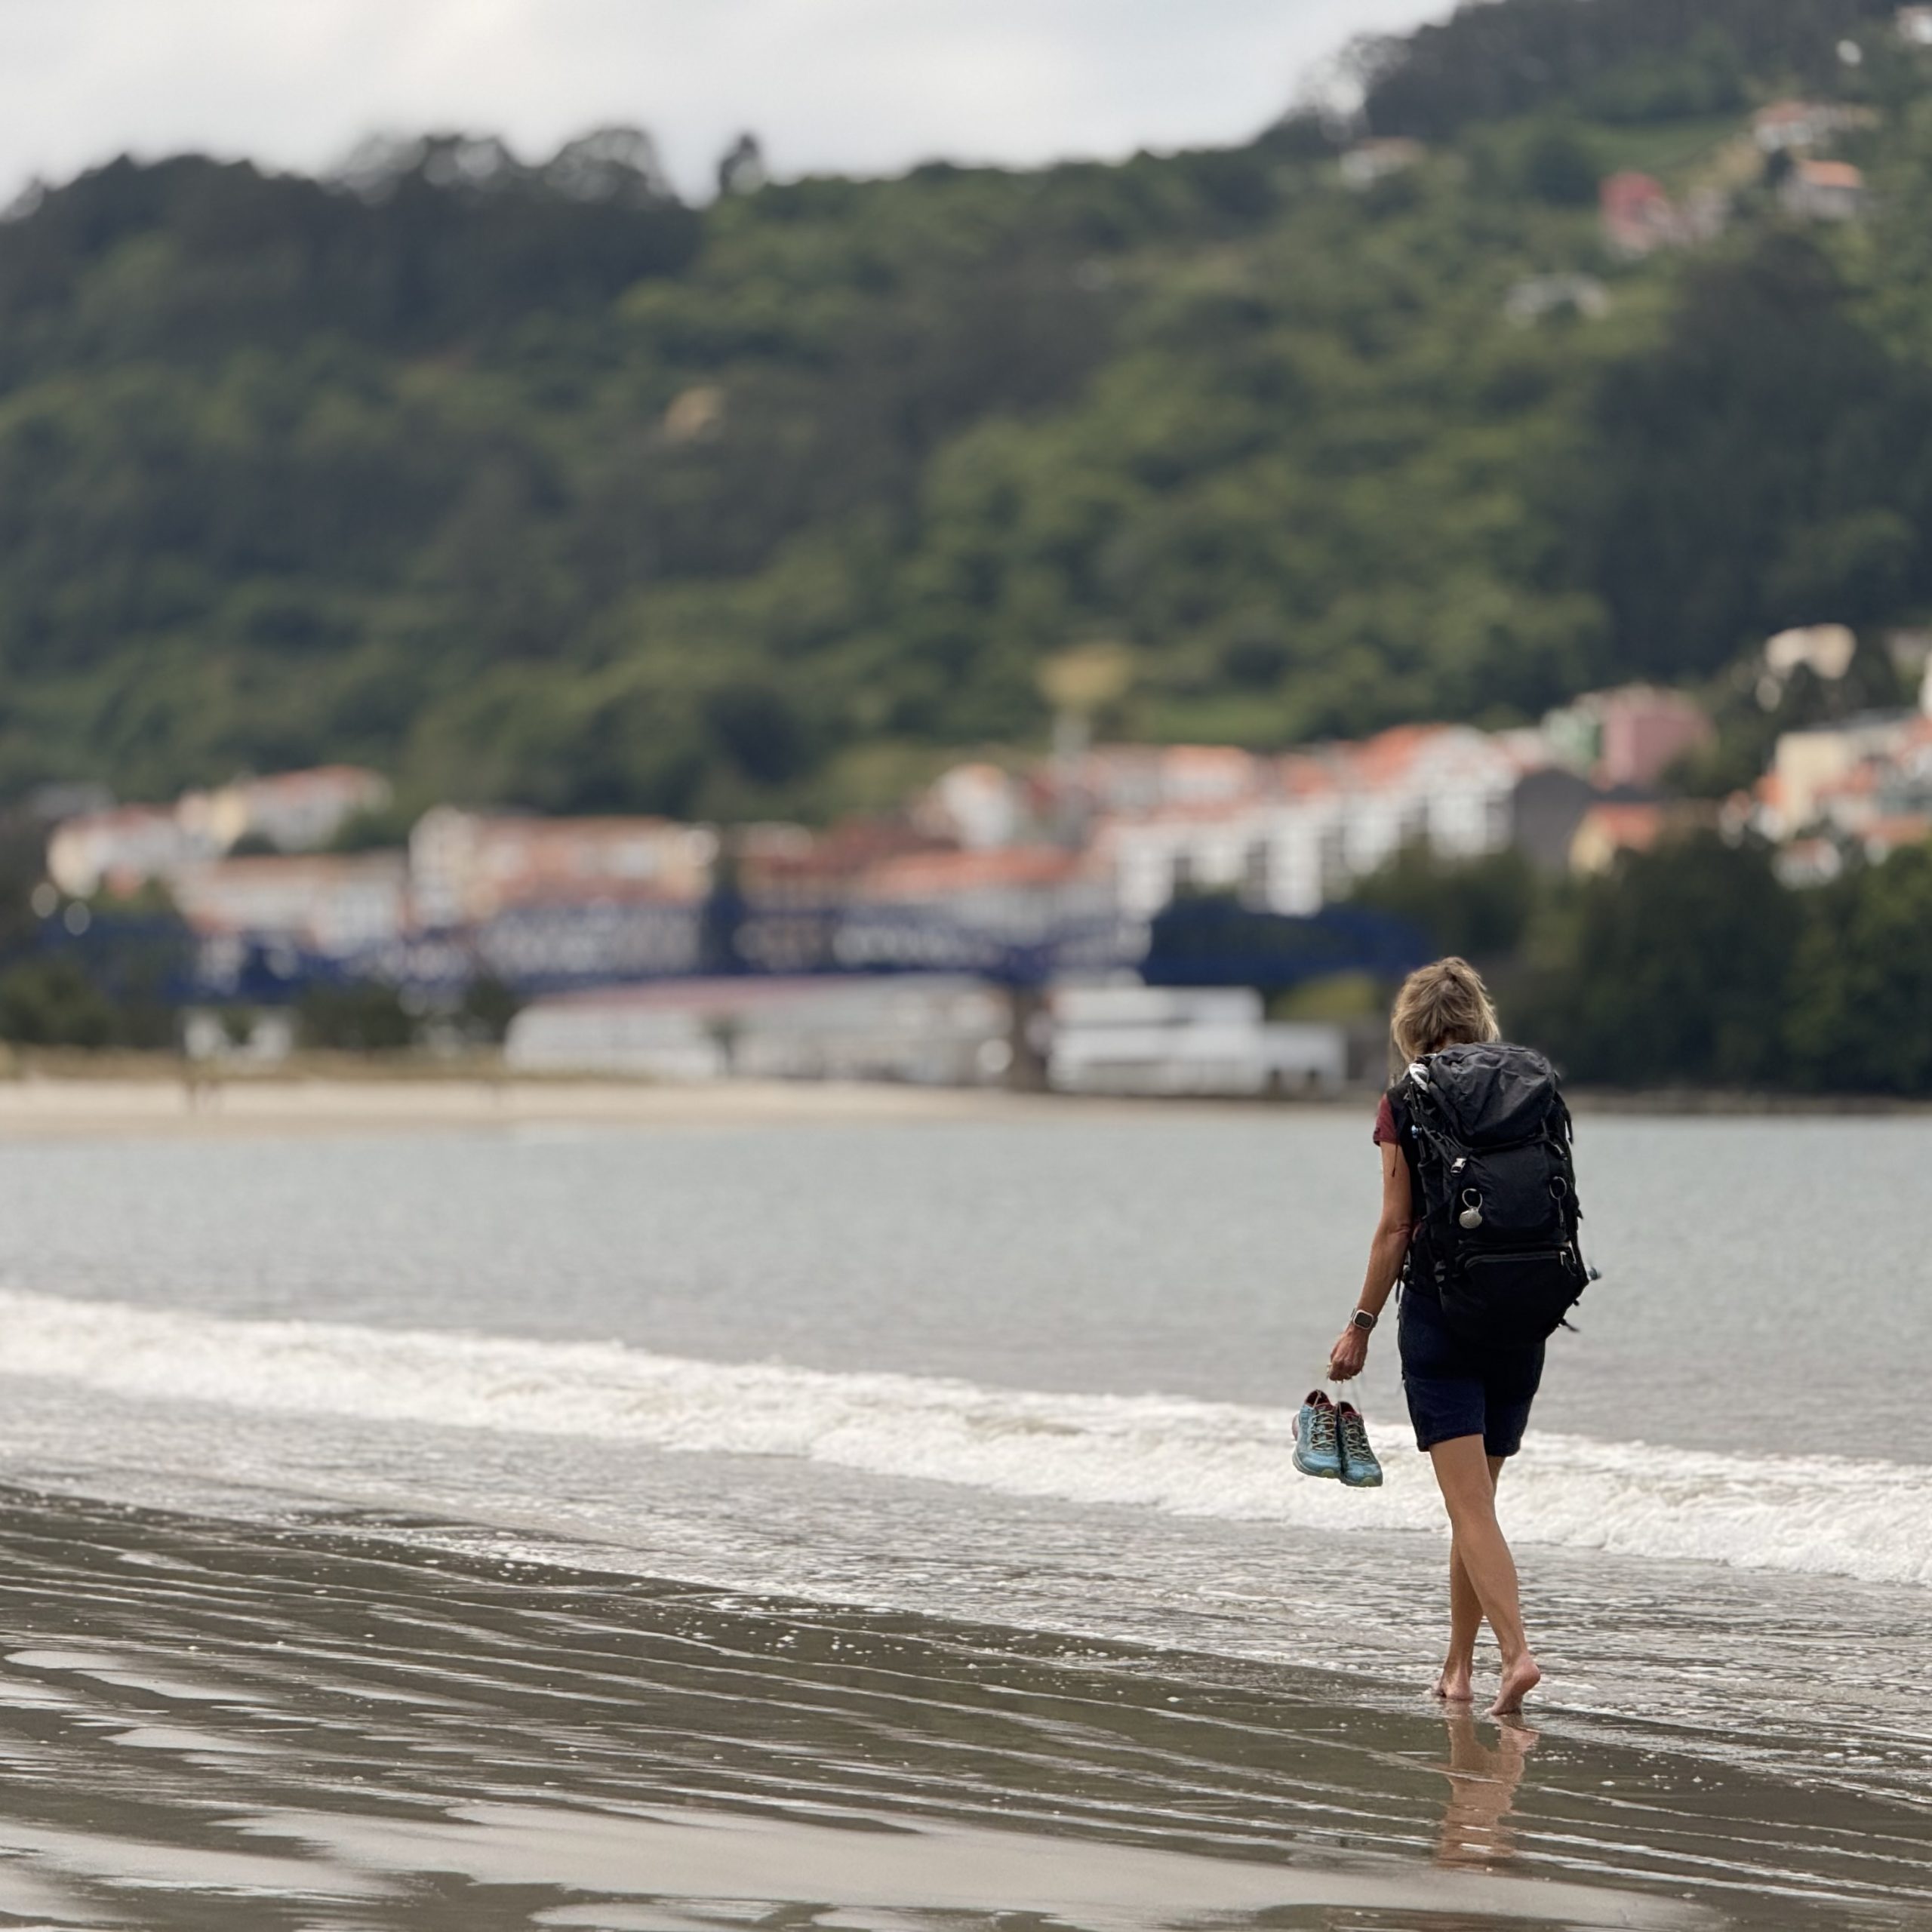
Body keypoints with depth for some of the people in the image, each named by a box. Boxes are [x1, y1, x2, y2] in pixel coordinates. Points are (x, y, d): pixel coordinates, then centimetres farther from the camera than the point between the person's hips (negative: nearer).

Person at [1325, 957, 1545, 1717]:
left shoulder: (1404, 1106, -5)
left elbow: (1395, 1229, -6)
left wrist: (1360, 1325, 2)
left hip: (1439, 1314, -4)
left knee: (1470, 1507, -7)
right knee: (1476, 1501, 14)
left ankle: (1517, 1650, -23)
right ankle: (1458, 1668, 20)